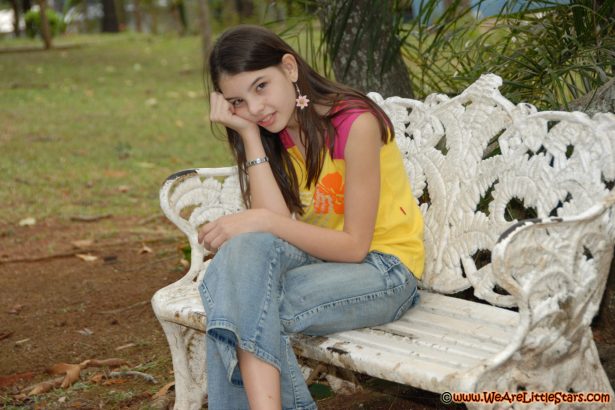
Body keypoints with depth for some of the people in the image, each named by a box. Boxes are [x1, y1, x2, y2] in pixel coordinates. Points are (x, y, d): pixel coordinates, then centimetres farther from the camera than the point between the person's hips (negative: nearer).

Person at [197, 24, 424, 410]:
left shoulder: (356, 124, -18)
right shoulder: (276, 135, 2)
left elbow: (355, 245, -18)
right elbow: (279, 227, -13)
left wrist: (262, 221, -25)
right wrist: (249, 134, -14)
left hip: (384, 270, -6)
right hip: (321, 256, 6)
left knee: (249, 308, -28)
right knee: (246, 248, -28)